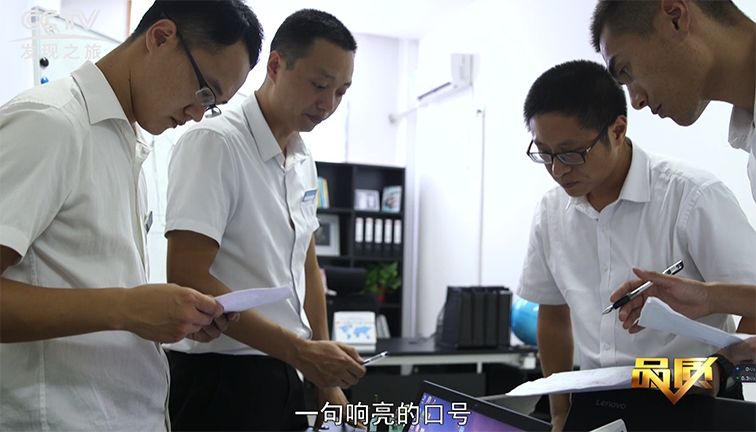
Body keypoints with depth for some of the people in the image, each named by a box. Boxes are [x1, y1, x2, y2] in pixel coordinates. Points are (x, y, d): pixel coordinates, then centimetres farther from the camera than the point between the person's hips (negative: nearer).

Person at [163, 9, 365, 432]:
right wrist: (301, 351, -23)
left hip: (283, 373, 8)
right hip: (221, 376, -7)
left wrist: (329, 384, 12)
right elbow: (186, 279, -22)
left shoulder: (304, 162, 9)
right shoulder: (215, 143, -15)